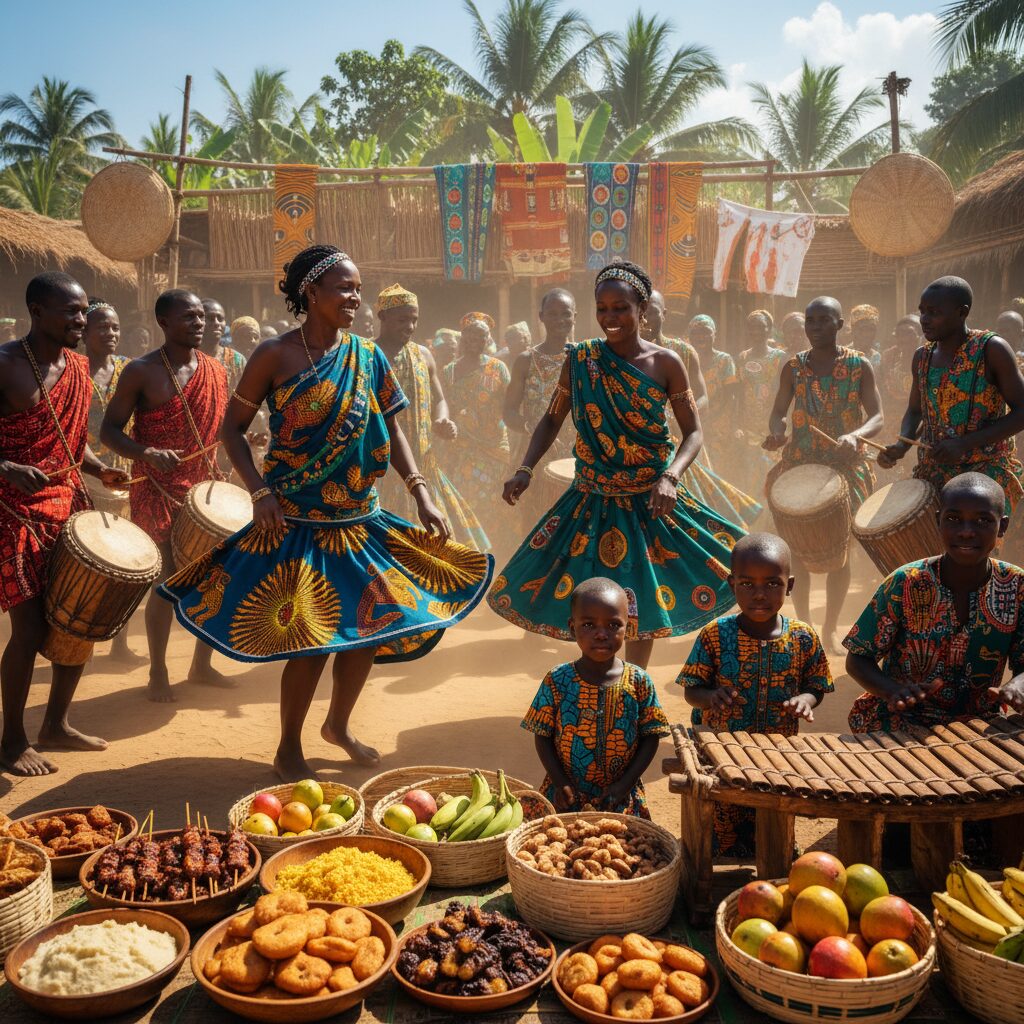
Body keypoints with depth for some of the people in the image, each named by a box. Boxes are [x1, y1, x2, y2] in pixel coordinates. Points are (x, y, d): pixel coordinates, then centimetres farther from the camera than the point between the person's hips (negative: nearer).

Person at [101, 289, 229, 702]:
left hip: (207, 486, 5)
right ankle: (158, 673, 14)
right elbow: (109, 430, -7)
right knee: (168, 580, -4)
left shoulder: (217, 371, 7)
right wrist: (147, 453, -24)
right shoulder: (141, 371, -8)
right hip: (159, 490, -5)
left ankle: (202, 664, 25)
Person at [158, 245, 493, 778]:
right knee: (309, 637, -4)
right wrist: (260, 492, -16)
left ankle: (339, 723, 34)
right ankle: (288, 748, 20)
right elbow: (233, 427, -3)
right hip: (297, 522, -5)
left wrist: (422, 494, -3)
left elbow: (392, 432, 8)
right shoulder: (276, 355, -7)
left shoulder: (367, 357, 4)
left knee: (373, 624, 8)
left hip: (361, 521, 5)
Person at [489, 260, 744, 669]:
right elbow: (551, 420, 5)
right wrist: (525, 470, -9)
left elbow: (693, 432, -5)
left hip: (650, 502, -1)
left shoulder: (665, 363, -7)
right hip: (594, 502, 1)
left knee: (644, 602, 9)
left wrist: (670, 477, -22)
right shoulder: (580, 359, -3)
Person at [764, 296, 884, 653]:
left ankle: (831, 629, 20)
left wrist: (855, 435, -30)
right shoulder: (793, 367, 2)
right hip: (799, 465, 1)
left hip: (845, 467, -1)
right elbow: (778, 413, 1)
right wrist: (777, 432, -23)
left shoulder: (860, 366, -3)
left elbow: (877, 417, -9)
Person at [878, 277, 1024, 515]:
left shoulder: (992, 350, -12)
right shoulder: (922, 356, 4)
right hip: (933, 470, 5)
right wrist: (902, 445, -5)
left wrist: (964, 444, -23)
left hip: (987, 470, -5)